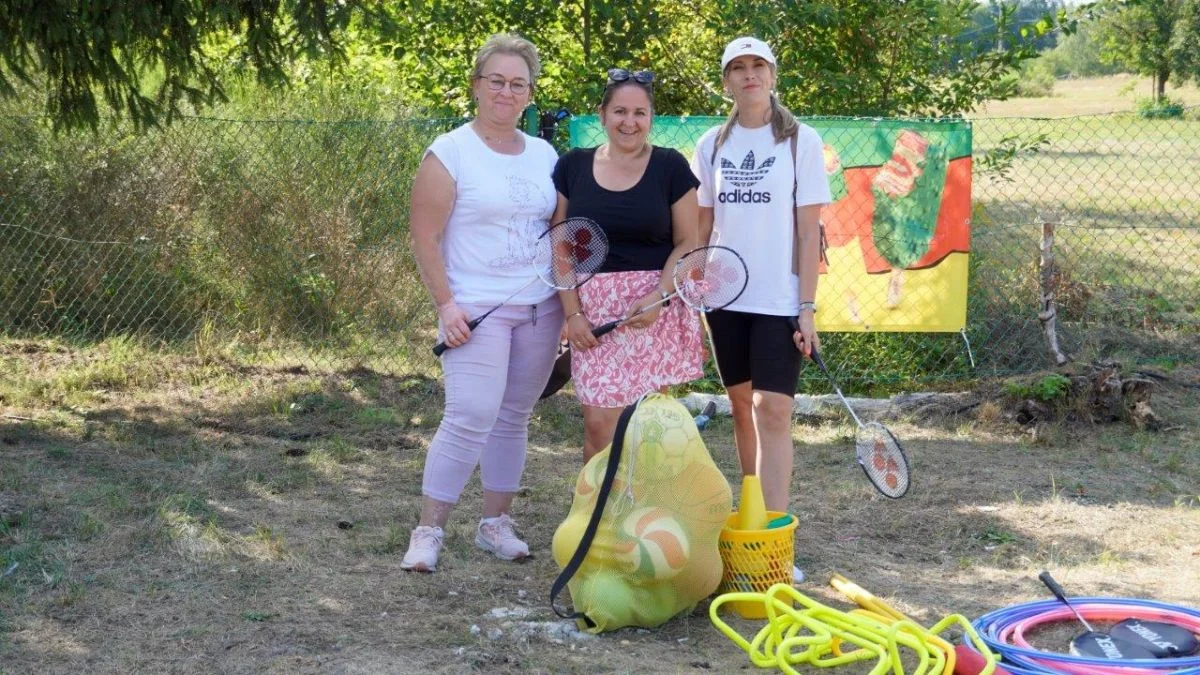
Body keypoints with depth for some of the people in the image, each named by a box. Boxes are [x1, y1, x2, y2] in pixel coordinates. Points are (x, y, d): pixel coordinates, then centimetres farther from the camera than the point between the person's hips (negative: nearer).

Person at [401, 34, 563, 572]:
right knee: (470, 419, -13)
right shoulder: (450, 153, -5)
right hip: (476, 311, -5)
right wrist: (445, 304, -14)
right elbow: (425, 239, -8)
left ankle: (495, 523, 20)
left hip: (541, 309, 5)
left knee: (513, 419, 9)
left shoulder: (545, 155, 10)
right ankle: (428, 531, -4)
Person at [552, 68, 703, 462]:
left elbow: (687, 244, 2)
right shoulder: (573, 166, 8)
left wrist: (659, 296, -13)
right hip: (593, 310, 2)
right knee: (599, 424, -5)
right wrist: (572, 312, -1)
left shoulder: (670, 167, 2)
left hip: (656, 310, -2)